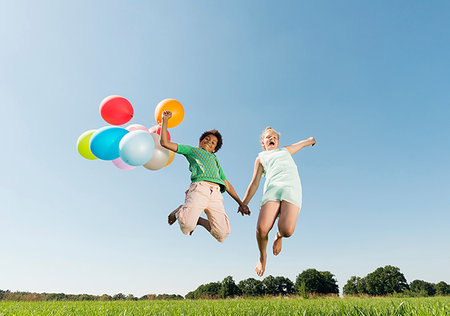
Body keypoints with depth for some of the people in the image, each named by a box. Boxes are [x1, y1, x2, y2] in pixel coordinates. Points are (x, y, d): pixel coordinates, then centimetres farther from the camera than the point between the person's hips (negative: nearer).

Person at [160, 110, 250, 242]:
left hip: (216, 194, 4)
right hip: (199, 188, -4)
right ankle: (179, 211, 8)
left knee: (222, 234, -14)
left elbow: (227, 185, 34)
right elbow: (165, 143, 21)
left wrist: (240, 203, 25)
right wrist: (165, 120, 18)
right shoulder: (192, 150, 29)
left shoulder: (215, 160, 39)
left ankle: (199, 220, 14)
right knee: (187, 225, -28)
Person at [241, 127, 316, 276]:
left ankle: (279, 236, 15)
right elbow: (254, 183, 24)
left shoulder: (285, 151, 35)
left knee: (287, 230, -25)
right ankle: (263, 255, 11)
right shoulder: (261, 158, 29)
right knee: (262, 228, -23)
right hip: (272, 189, 0)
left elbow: (309, 141, 52)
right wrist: (243, 204, 18)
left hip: (292, 188, 0)